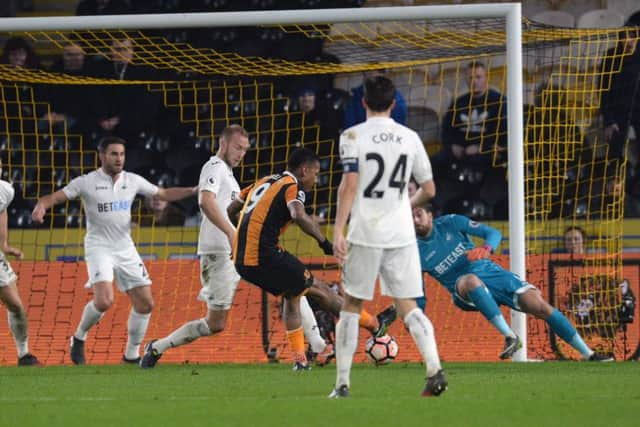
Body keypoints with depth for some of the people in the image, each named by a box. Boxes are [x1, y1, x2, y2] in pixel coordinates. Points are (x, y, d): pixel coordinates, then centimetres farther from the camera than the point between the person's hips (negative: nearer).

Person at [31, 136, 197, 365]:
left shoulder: (133, 181, 6)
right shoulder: (87, 182, -5)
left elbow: (164, 194, 16)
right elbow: (54, 197, -6)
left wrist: (193, 191, 3)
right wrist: (40, 207, -28)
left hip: (126, 249, 5)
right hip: (99, 249, -5)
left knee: (145, 303, 0)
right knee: (104, 301, -24)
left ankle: (132, 355, 17)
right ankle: (79, 338, 3)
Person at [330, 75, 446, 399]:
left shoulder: (353, 136, -3)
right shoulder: (410, 138, 8)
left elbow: (349, 185, -13)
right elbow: (429, 190, 12)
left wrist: (338, 231, -14)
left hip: (365, 235, -3)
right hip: (401, 235, 3)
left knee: (351, 306, 8)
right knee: (408, 308, 5)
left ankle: (342, 384, 7)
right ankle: (435, 369, -16)